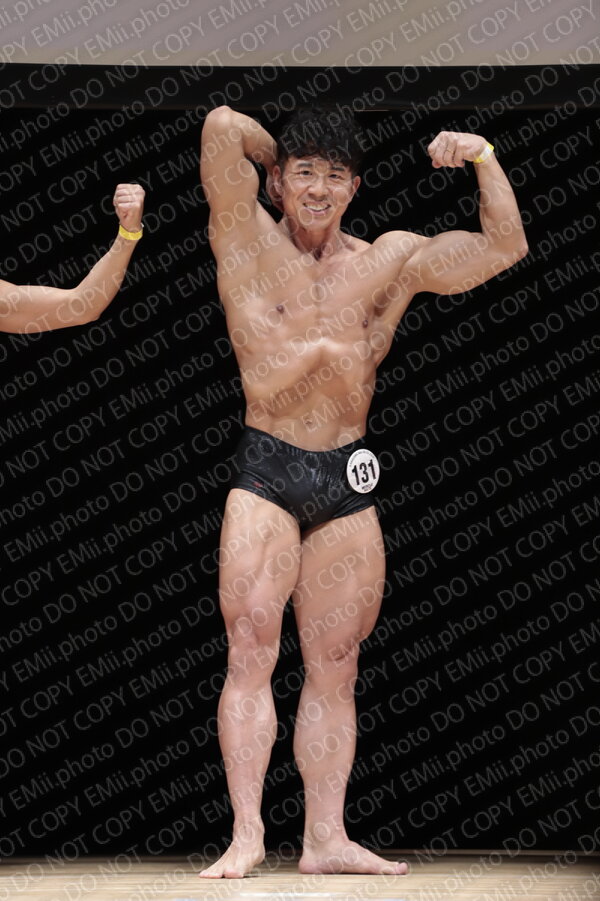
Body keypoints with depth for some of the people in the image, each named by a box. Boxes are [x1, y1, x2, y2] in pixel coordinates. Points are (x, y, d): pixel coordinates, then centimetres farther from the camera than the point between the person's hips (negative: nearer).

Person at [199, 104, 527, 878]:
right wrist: (272, 154, 8)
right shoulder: (247, 241, 0)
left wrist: (485, 160, -2)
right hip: (266, 472, -3)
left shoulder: (391, 262, 10)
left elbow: (504, 248, 8)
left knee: (334, 666, 4)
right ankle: (246, 834, -10)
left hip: (349, 481, 3)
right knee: (251, 651, -11)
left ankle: (326, 839, 8)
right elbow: (223, 128, -11)